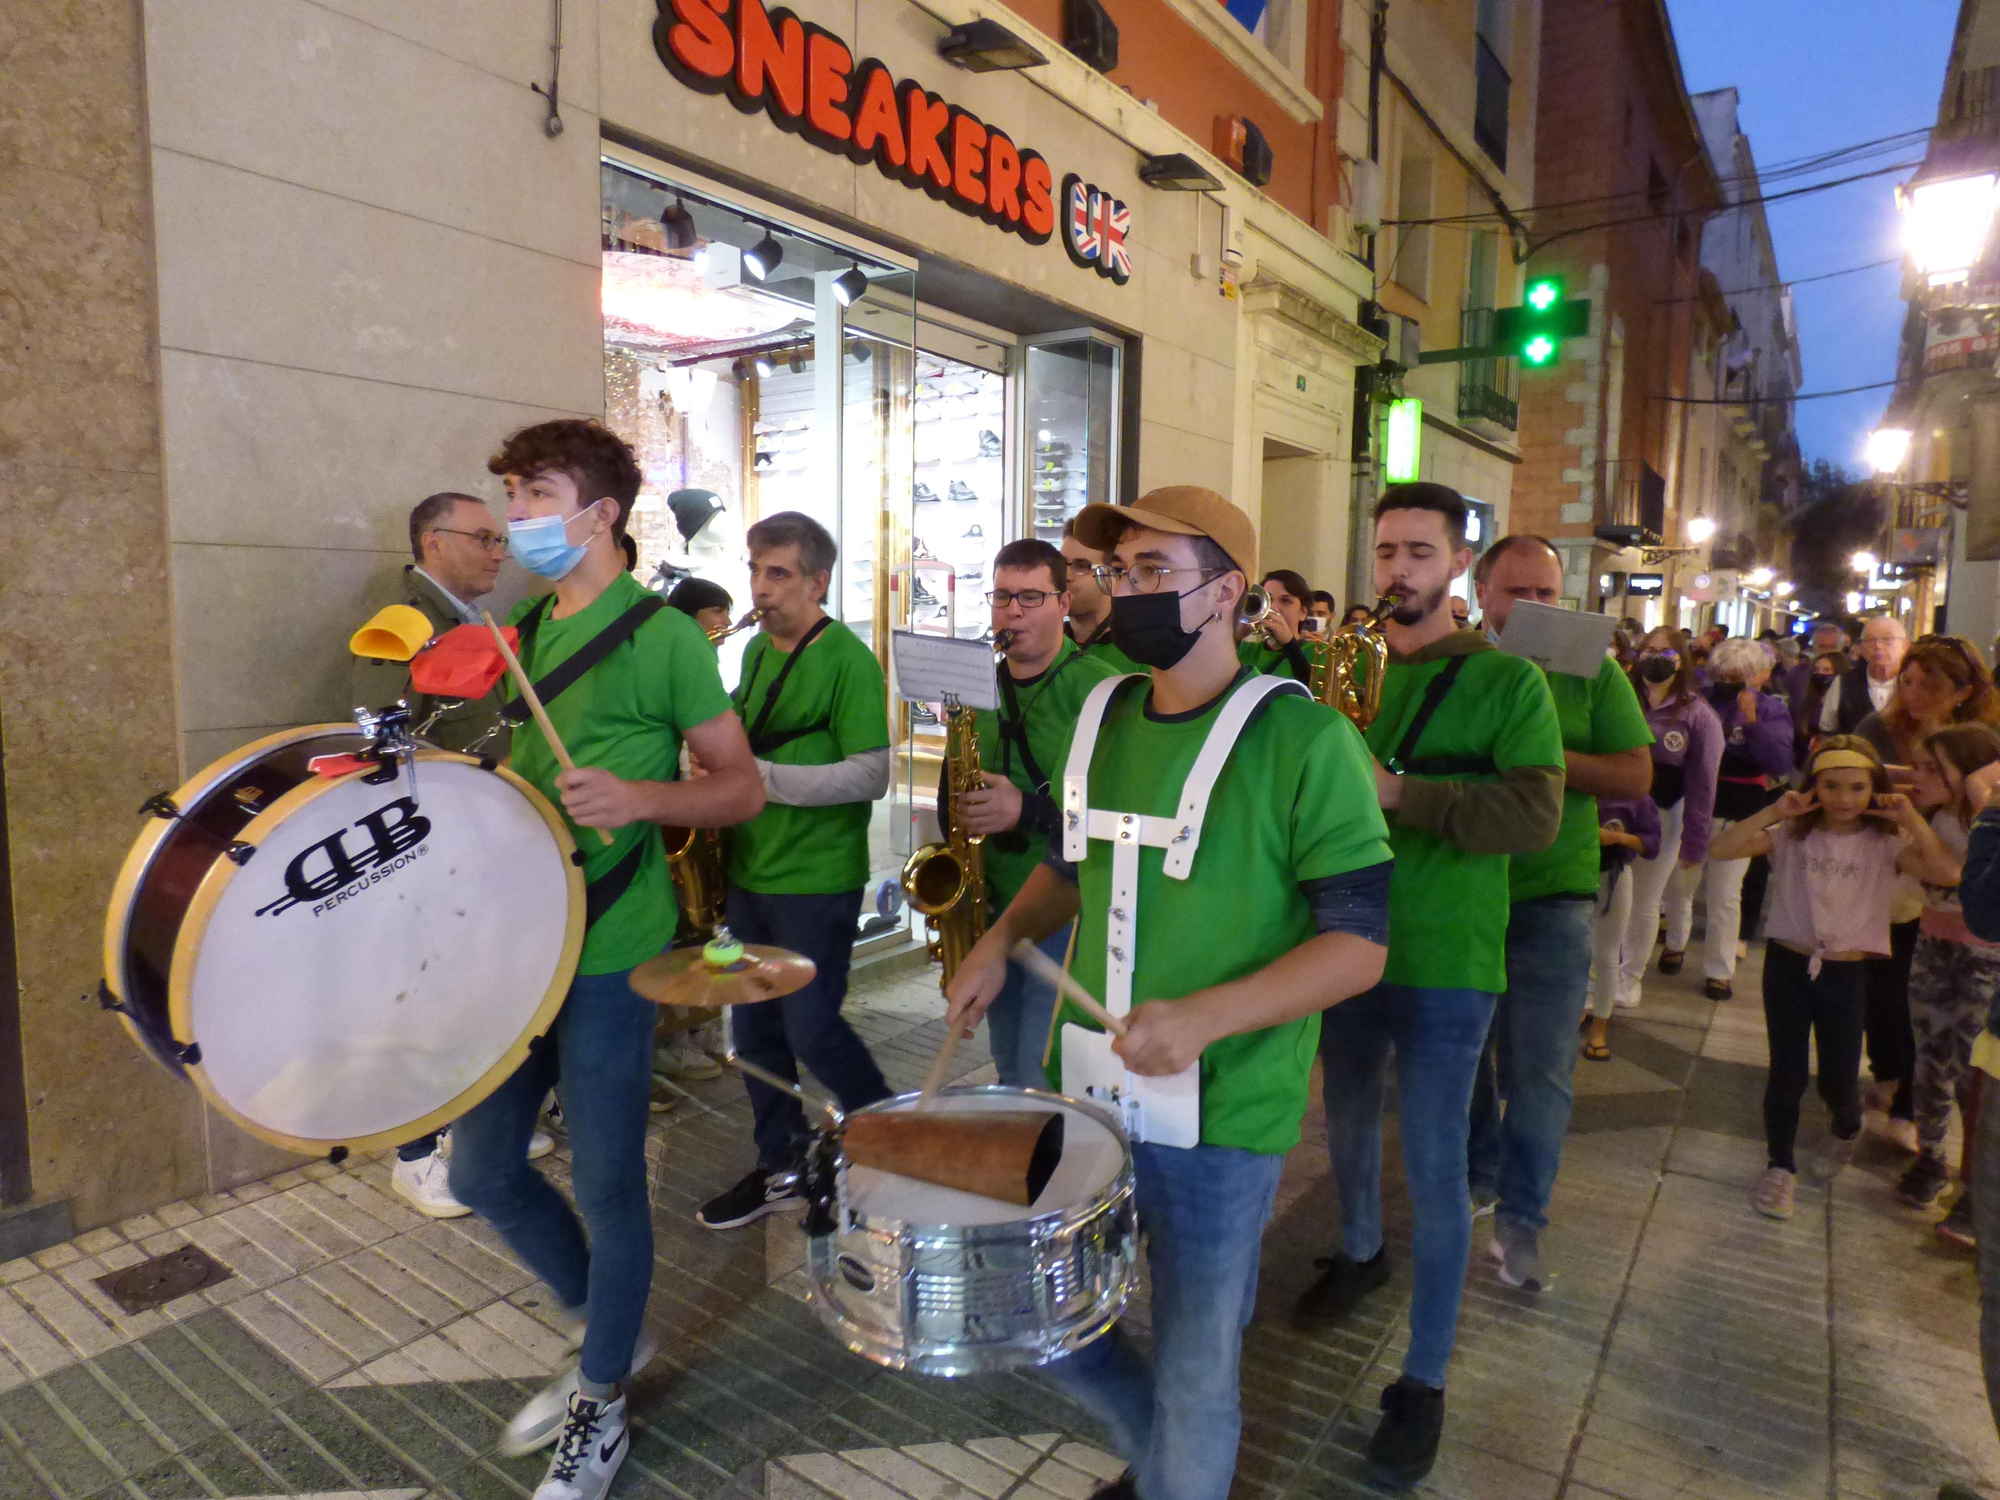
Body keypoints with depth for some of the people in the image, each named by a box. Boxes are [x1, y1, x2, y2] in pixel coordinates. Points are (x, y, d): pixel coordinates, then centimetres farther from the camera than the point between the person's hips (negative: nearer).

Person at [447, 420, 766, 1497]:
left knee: (604, 1183, 5)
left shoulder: (661, 634, -10)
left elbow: (742, 788, -10)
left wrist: (637, 798, -26)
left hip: (607, 951, -7)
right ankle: (604, 1333, 38)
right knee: (481, 1172, 14)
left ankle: (601, 1411, 29)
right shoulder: (521, 627, 12)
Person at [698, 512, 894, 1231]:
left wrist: (765, 777, -23)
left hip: (818, 881, -8)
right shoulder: (757, 649, 11)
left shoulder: (848, 660, -13)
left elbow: (871, 775, -19)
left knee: (812, 1032, -1)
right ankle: (780, 1168, 30)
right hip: (751, 871, 8)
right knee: (756, 1028, 14)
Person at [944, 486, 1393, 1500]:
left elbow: (1358, 944, -16)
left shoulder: (1302, 739, -14)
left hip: (1219, 1118, -6)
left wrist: (1205, 1015, -29)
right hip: (1084, 1090, 6)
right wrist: (1002, 938, 2)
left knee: (1192, 1383, 13)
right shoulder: (1103, 717, 5)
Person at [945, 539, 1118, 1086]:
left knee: (1042, 1082, -4)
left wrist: (1028, 810, -26)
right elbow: (952, 786, 20)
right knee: (1009, 1071, 19)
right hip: (994, 908, 7)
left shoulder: (1100, 690, -12)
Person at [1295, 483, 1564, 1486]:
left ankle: (1425, 1381, 17)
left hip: (1444, 959, -4)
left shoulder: (1506, 681, -7)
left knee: (1433, 1165, 1)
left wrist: (1400, 792, -27)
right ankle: (1359, 1254, 49)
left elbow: (1535, 813, -18)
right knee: (1348, 1119, 22)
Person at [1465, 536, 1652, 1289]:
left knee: (1540, 1065, -1)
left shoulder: (1591, 672, 3)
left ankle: (1520, 1219, 13)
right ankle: (1477, 1175, 35)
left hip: (1551, 894, -1)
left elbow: (1636, 775, -4)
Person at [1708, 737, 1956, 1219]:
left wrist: (1911, 820, -19)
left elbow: (1948, 873, -19)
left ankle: (1846, 1130, 45)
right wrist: (1773, 812, -19)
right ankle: (1780, 1167, 21)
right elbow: (1720, 849, -15)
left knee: (1839, 1079, 9)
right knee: (1787, 1074, 4)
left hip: (1845, 974, 1)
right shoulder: (1793, 834, -3)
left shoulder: (1885, 842, -3)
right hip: (1787, 965, 0)